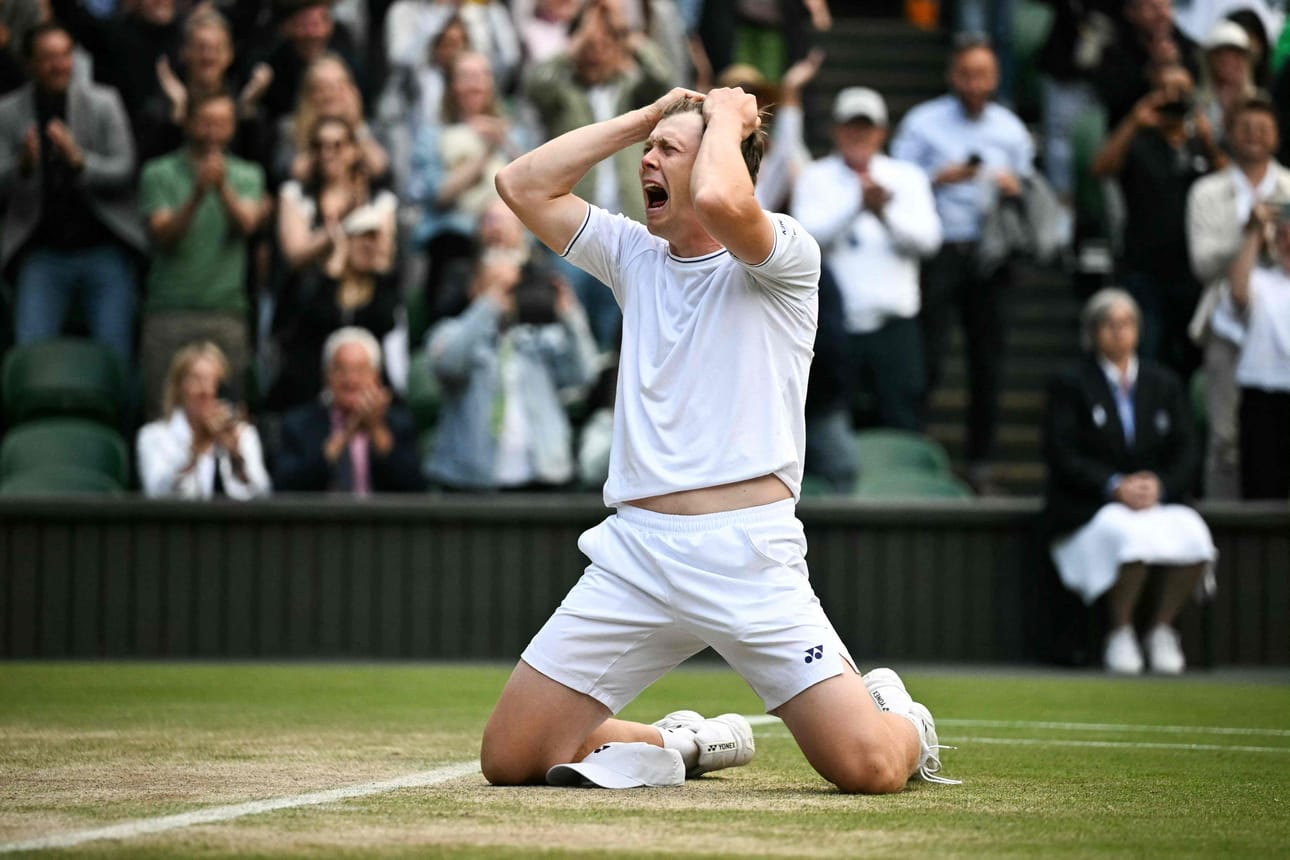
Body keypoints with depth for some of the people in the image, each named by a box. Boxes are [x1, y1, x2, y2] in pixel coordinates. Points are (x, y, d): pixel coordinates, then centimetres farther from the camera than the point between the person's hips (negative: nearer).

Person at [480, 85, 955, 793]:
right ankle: (692, 742, 22)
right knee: (509, 759, -3)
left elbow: (717, 203, -22)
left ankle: (902, 721, 24)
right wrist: (645, 117, 13)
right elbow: (522, 185, 14)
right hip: (632, 552, 5)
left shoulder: (785, 256, 0)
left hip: (748, 557, -5)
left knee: (869, 766, -16)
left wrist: (726, 118, -1)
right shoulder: (634, 254, 18)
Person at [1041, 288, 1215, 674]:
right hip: (1087, 509, -4)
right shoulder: (1070, 386, 5)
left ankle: (1162, 628, -10)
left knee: (1194, 536, -29)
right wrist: (1115, 486, -18)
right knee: (1133, 537, -36)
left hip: (1157, 500, 4)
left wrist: (1158, 485, -12)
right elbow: (1061, 457, -6)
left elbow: (1186, 454, 9)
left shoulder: (1164, 384, 17)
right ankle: (1120, 635, -15)